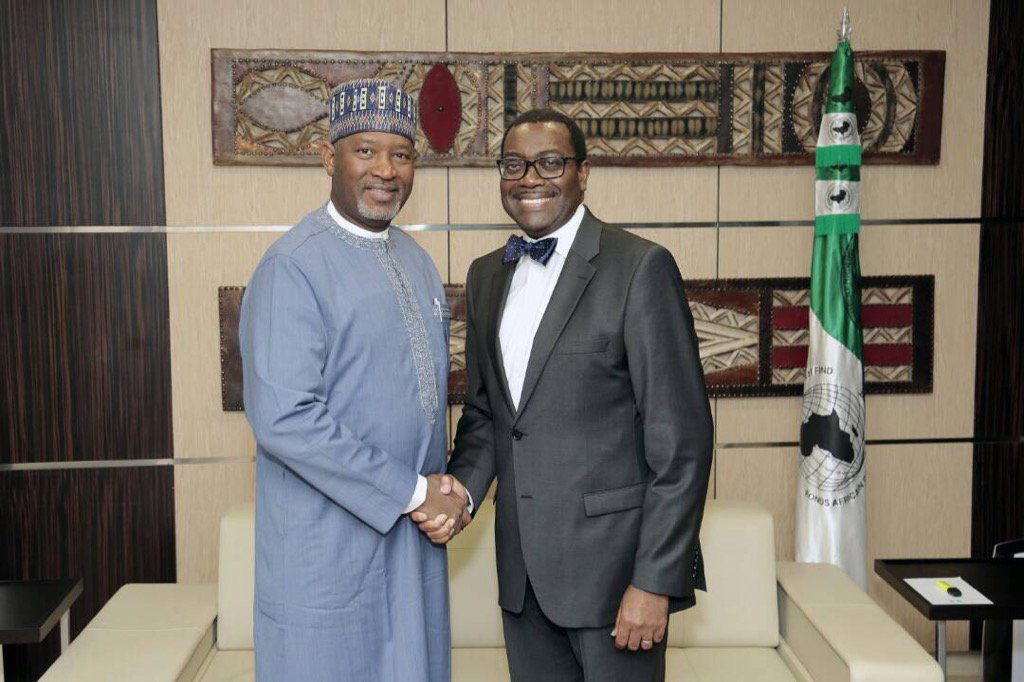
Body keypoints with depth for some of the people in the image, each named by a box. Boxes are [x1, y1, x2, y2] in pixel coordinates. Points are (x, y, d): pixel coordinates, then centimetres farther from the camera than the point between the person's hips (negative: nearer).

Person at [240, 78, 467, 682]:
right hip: (329, 547, -7)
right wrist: (411, 492, -18)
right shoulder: (293, 268, -16)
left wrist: (440, 492, 2)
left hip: (414, 539, 7)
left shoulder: (416, 260, 11)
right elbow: (283, 419, -24)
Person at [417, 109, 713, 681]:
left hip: (611, 560, -6)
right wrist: (463, 485, -3)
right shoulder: (487, 275, 10)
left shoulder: (641, 267, -11)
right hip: (523, 569, 6)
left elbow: (683, 437, -13)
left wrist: (655, 580, -16)